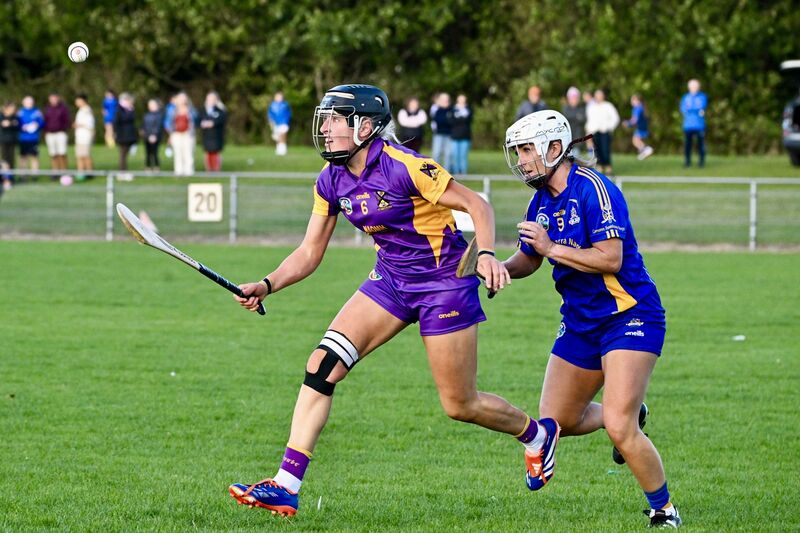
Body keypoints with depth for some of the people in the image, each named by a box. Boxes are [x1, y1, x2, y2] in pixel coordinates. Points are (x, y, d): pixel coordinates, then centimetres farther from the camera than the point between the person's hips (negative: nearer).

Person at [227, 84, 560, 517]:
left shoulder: (401, 166, -22)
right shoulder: (332, 180, -1)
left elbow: (476, 204, -17)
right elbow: (310, 253, 6)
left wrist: (486, 254, -33)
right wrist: (267, 286, -10)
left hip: (444, 282, -7)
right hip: (391, 279, 7)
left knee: (460, 406, 1)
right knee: (322, 365, -11)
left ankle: (538, 434, 33)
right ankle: (285, 486, -13)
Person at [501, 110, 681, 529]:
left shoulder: (593, 190, -18)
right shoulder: (541, 201, 7)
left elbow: (610, 259, -26)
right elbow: (527, 260, 20)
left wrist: (552, 248, -23)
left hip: (629, 318, -9)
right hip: (580, 322, 9)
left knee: (618, 428, -19)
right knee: (555, 423, 13)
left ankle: (664, 512, 0)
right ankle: (631, 415, 38)